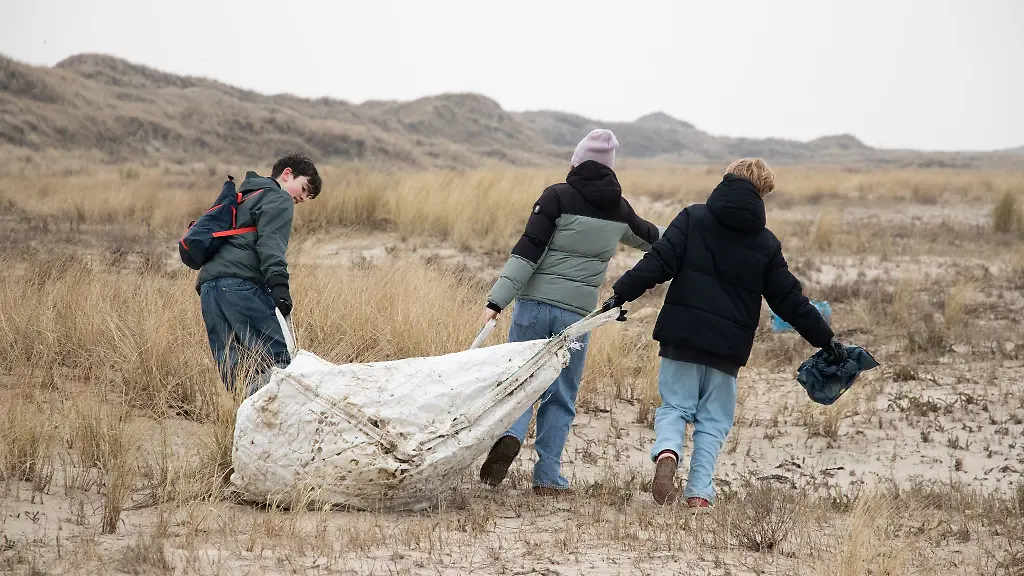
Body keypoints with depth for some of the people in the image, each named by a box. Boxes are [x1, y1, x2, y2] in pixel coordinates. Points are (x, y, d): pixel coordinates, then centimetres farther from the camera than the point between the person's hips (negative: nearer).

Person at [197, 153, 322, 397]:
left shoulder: (244, 199, 36)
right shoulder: (279, 199, 7)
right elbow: (270, 242, -11)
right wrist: (279, 283, -23)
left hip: (208, 286, 9)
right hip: (241, 285, -9)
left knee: (231, 371, 4)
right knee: (277, 361, -16)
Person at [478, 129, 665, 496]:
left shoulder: (558, 196, -4)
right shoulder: (618, 209, 8)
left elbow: (527, 251, -12)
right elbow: (649, 237, 30)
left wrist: (497, 300, -13)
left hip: (534, 304, -2)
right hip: (577, 313, 2)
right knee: (560, 397, 11)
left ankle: (510, 436, -19)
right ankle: (547, 478, 8)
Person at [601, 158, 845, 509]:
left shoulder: (693, 219, 3)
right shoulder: (765, 244, 6)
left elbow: (658, 263, -8)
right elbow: (790, 300, 9)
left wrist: (621, 293, -6)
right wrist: (826, 340, 17)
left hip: (682, 337, 0)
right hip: (728, 346, 0)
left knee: (675, 405, 8)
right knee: (713, 420, 9)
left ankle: (666, 452, -23)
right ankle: (700, 491, 0)